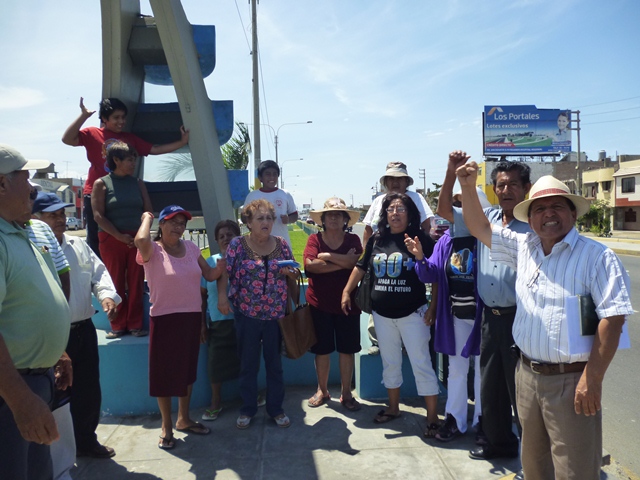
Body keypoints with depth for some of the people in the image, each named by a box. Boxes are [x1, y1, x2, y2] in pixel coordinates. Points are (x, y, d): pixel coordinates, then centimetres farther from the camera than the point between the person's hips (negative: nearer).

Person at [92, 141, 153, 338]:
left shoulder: (138, 183, 13)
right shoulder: (101, 184, 2)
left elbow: (148, 211, 9)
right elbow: (98, 215, -6)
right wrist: (120, 236, -14)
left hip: (136, 239, 3)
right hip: (112, 239, -3)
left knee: (136, 284, 2)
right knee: (116, 284, 2)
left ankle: (135, 325, 10)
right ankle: (118, 326, 12)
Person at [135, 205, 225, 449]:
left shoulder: (191, 247, 5)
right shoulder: (153, 251, -12)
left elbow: (209, 275, 8)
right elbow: (141, 240, -36)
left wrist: (220, 268, -14)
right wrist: (147, 217, -16)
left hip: (192, 317, 5)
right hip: (164, 319, -5)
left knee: (187, 370, 18)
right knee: (164, 372, 8)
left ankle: (183, 419, 38)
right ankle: (167, 426, 27)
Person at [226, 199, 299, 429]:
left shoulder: (282, 244, 2)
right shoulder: (237, 244, -6)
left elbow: (293, 275, 10)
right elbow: (224, 274, -8)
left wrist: (290, 272, -11)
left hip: (275, 315, 2)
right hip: (247, 315, -1)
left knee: (274, 364, 13)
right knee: (248, 365, 12)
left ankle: (276, 408, 28)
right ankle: (247, 409, 29)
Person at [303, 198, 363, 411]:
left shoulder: (353, 239, 1)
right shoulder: (314, 239, -2)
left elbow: (356, 263, -17)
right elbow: (310, 265, -17)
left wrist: (326, 256, -15)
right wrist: (343, 262, -17)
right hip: (319, 303, 0)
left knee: (346, 349, 9)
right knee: (322, 350, 11)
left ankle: (346, 393, 23)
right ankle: (322, 390, 29)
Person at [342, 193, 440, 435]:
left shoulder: (421, 239, -8)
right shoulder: (377, 239, 4)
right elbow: (360, 267, 14)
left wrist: (433, 307, -17)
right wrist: (346, 292, 12)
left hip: (412, 313, -4)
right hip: (382, 314, 5)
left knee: (421, 364, -1)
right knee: (390, 363, 17)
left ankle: (432, 418, 10)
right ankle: (393, 407, 33)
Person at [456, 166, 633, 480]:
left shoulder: (597, 256, -11)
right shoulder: (524, 248, 7)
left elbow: (613, 318, -15)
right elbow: (480, 228, 14)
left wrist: (593, 378, -18)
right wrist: (468, 186, 0)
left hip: (571, 381, -5)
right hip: (527, 374, 6)